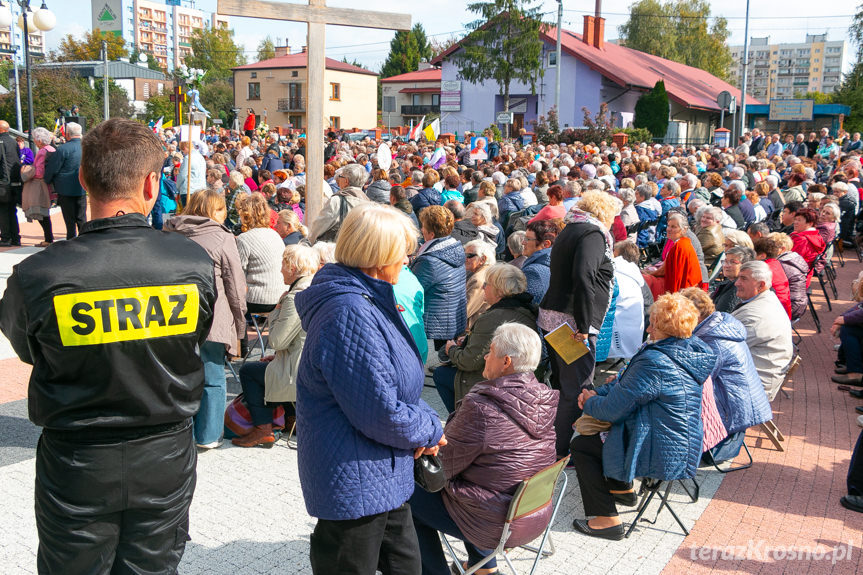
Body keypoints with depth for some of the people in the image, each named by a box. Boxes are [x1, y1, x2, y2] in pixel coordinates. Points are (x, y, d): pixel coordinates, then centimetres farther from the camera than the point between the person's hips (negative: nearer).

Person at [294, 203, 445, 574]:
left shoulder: (370, 300, 7)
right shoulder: (350, 314, -27)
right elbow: (380, 414, -27)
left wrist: (421, 424, -2)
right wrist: (429, 430, -9)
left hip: (382, 479, 10)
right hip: (356, 484, -10)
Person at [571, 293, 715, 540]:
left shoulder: (654, 362, -29)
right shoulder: (691, 349, 0)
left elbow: (613, 409, -20)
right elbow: (631, 382, 10)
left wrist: (590, 402, 1)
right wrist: (597, 393, 2)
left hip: (662, 459, -9)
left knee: (581, 445, 3)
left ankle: (607, 520, 5)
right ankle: (623, 489, 44)